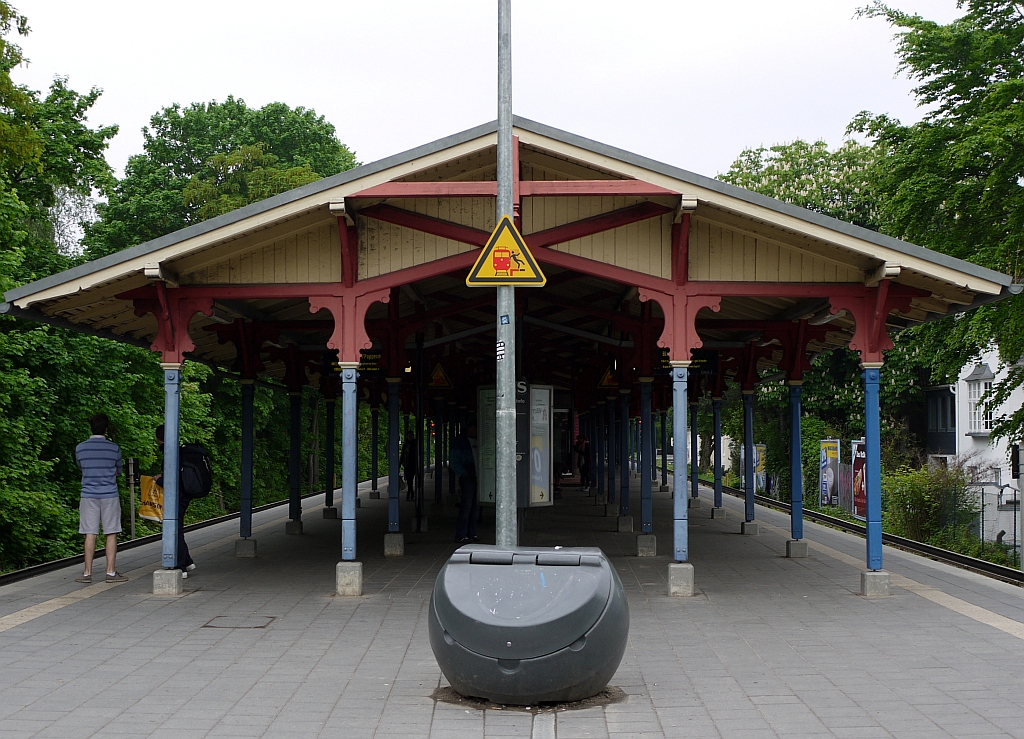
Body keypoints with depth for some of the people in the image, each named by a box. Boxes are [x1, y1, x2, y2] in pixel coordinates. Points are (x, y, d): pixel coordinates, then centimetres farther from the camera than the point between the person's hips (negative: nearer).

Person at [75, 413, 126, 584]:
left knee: (90, 534, 4)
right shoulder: (114, 448, -3)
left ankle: (87, 573, 5)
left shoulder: (80, 448, 1)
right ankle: (111, 572, 2)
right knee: (111, 534, 2)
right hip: (109, 495, -2)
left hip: (88, 495, 2)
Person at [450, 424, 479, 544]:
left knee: (476, 507, 8)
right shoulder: (459, 442, -2)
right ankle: (461, 535, -6)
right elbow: (454, 463, -3)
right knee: (466, 506, -9)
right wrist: (465, 473, -13)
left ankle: (472, 534, 15)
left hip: (478, 478, 6)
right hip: (467, 479, -6)